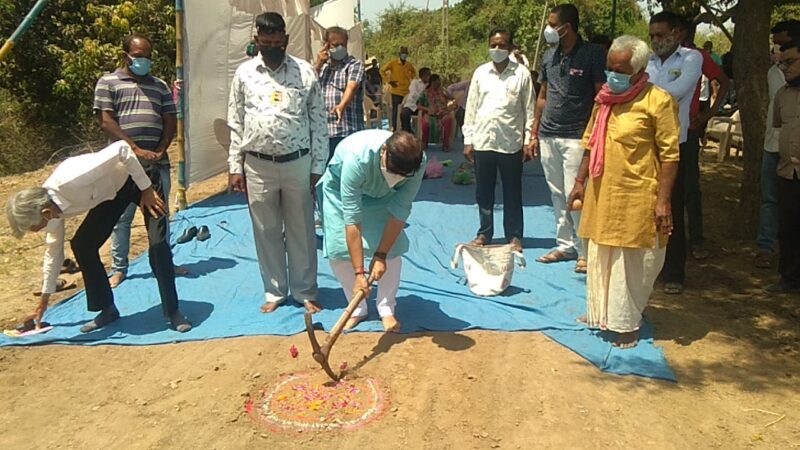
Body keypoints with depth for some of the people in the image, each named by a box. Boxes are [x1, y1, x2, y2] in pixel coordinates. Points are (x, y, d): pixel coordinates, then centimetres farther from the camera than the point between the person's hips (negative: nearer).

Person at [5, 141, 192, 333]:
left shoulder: (71, 180, -39)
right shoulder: (48, 205, -12)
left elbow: (122, 149, -35)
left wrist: (146, 190, -27)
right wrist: (44, 300, 14)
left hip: (140, 177, -7)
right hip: (111, 192, 7)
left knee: (157, 243, -19)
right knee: (81, 244, -2)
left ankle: (173, 312, -8)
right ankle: (108, 309, 12)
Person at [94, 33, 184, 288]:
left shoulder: (160, 85, 14)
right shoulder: (108, 83, 2)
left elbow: (171, 121, 9)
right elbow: (106, 123, -7)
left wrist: (160, 151, -6)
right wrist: (135, 149, -15)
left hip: (157, 163, 4)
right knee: (122, 218, 3)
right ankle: (118, 269, 14)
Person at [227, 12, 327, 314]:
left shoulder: (305, 72, -1)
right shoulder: (244, 73, 3)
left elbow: (319, 122, 1)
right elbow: (236, 124, 6)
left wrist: (318, 167, -3)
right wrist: (235, 167, 2)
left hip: (297, 163, -1)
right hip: (258, 166, 1)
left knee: (301, 231, 8)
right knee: (267, 232, 10)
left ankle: (305, 292, 21)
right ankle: (275, 291, 25)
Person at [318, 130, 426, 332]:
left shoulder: (417, 162, -35)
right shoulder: (357, 157, -44)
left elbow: (400, 211, -26)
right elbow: (352, 218, -42)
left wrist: (381, 255, -27)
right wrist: (359, 272, -41)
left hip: (381, 193, 2)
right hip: (340, 188, -2)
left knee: (392, 247, -12)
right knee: (338, 249, -12)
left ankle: (386, 308, 6)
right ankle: (358, 308, 8)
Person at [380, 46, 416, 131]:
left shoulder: (409, 65, 9)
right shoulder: (393, 63, -5)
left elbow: (414, 72, 29)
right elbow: (382, 70, -3)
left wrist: (410, 79, 13)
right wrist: (389, 81, -7)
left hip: (406, 91, 4)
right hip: (396, 90, -4)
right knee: (395, 109, -2)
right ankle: (394, 128, 4)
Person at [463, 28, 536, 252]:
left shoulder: (522, 74, 1)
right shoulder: (480, 73, 8)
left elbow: (529, 109, 1)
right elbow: (471, 107, 8)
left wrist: (529, 141, -4)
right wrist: (468, 140, 4)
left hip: (511, 143, -2)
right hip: (482, 141, 3)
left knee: (512, 193, 6)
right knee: (483, 192, 10)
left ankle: (514, 236, 17)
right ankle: (484, 233, 23)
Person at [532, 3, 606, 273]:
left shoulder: (591, 55, -6)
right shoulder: (549, 57, 11)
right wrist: (534, 132, 15)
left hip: (576, 137, -6)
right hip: (548, 136, 6)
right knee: (557, 194, 11)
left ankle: (585, 250, 5)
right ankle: (565, 245, 22)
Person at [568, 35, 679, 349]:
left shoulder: (658, 101, -11)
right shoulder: (604, 98, 8)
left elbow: (670, 155, -12)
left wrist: (663, 200, -15)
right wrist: (580, 182, 14)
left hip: (636, 199, -6)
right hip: (601, 194, 6)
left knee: (631, 263, 5)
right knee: (600, 258, 16)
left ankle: (626, 324, 19)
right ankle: (600, 313, 32)